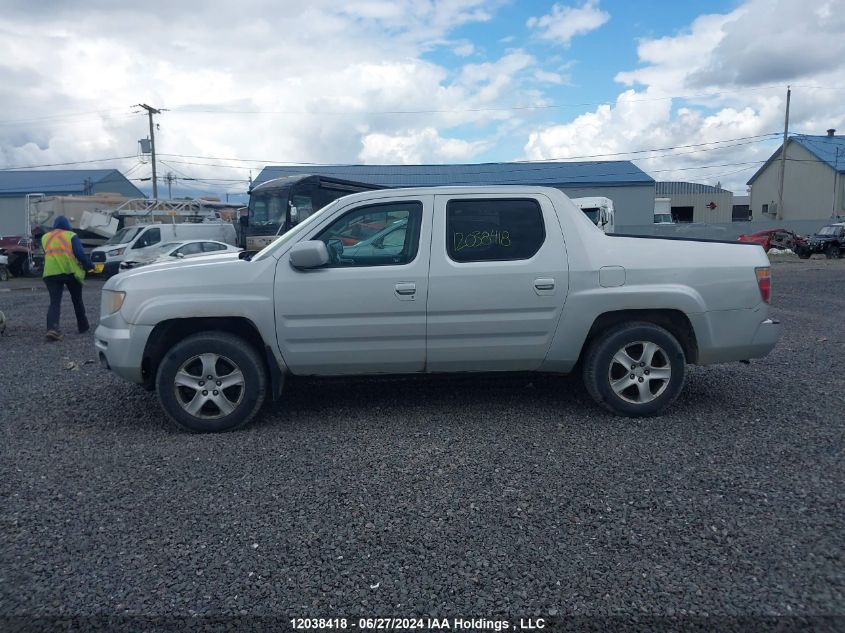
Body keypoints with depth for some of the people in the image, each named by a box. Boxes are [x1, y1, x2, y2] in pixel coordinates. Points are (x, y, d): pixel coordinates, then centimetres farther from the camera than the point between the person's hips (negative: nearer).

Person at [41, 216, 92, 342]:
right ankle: (83, 326, 28)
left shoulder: (45, 237, 18)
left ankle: (52, 329, -21)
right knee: (77, 300, 16)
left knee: (54, 302, 0)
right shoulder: (71, 235, 5)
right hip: (71, 271, -2)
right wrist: (89, 265, 3)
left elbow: (46, 255, 22)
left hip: (51, 273, 2)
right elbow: (80, 253, -7)